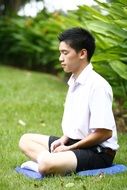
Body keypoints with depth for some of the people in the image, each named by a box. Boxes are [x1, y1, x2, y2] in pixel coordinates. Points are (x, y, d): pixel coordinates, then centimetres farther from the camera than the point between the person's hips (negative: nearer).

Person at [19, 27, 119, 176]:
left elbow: (104, 133, -21)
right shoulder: (74, 82, 10)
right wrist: (63, 140, 0)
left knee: (46, 165, -34)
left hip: (98, 152, -10)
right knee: (25, 140, 11)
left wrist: (69, 148, -14)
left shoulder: (97, 85, -20)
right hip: (75, 142, 10)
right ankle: (50, 160, -11)